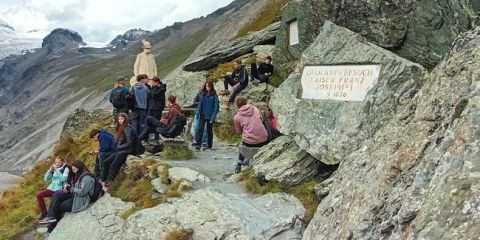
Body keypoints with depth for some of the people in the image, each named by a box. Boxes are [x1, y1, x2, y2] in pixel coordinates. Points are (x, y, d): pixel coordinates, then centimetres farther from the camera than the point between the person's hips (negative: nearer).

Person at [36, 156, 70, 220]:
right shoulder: (53, 169, 10)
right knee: (39, 194, -5)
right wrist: (50, 170, -10)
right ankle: (44, 212, 7)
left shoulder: (66, 168, -5)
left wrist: (56, 170, -22)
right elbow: (46, 179, 5)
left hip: (60, 189, -6)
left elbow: (64, 178, -20)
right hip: (52, 188, 6)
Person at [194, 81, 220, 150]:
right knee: (200, 129, -9)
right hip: (202, 115, 3)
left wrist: (213, 117, -15)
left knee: (209, 130, 7)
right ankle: (198, 144, -10)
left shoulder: (214, 96, -8)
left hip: (210, 116, -3)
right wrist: (199, 114, 2)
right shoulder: (202, 94, 5)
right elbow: (200, 104, 8)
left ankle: (209, 145, 18)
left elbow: (216, 107, -9)